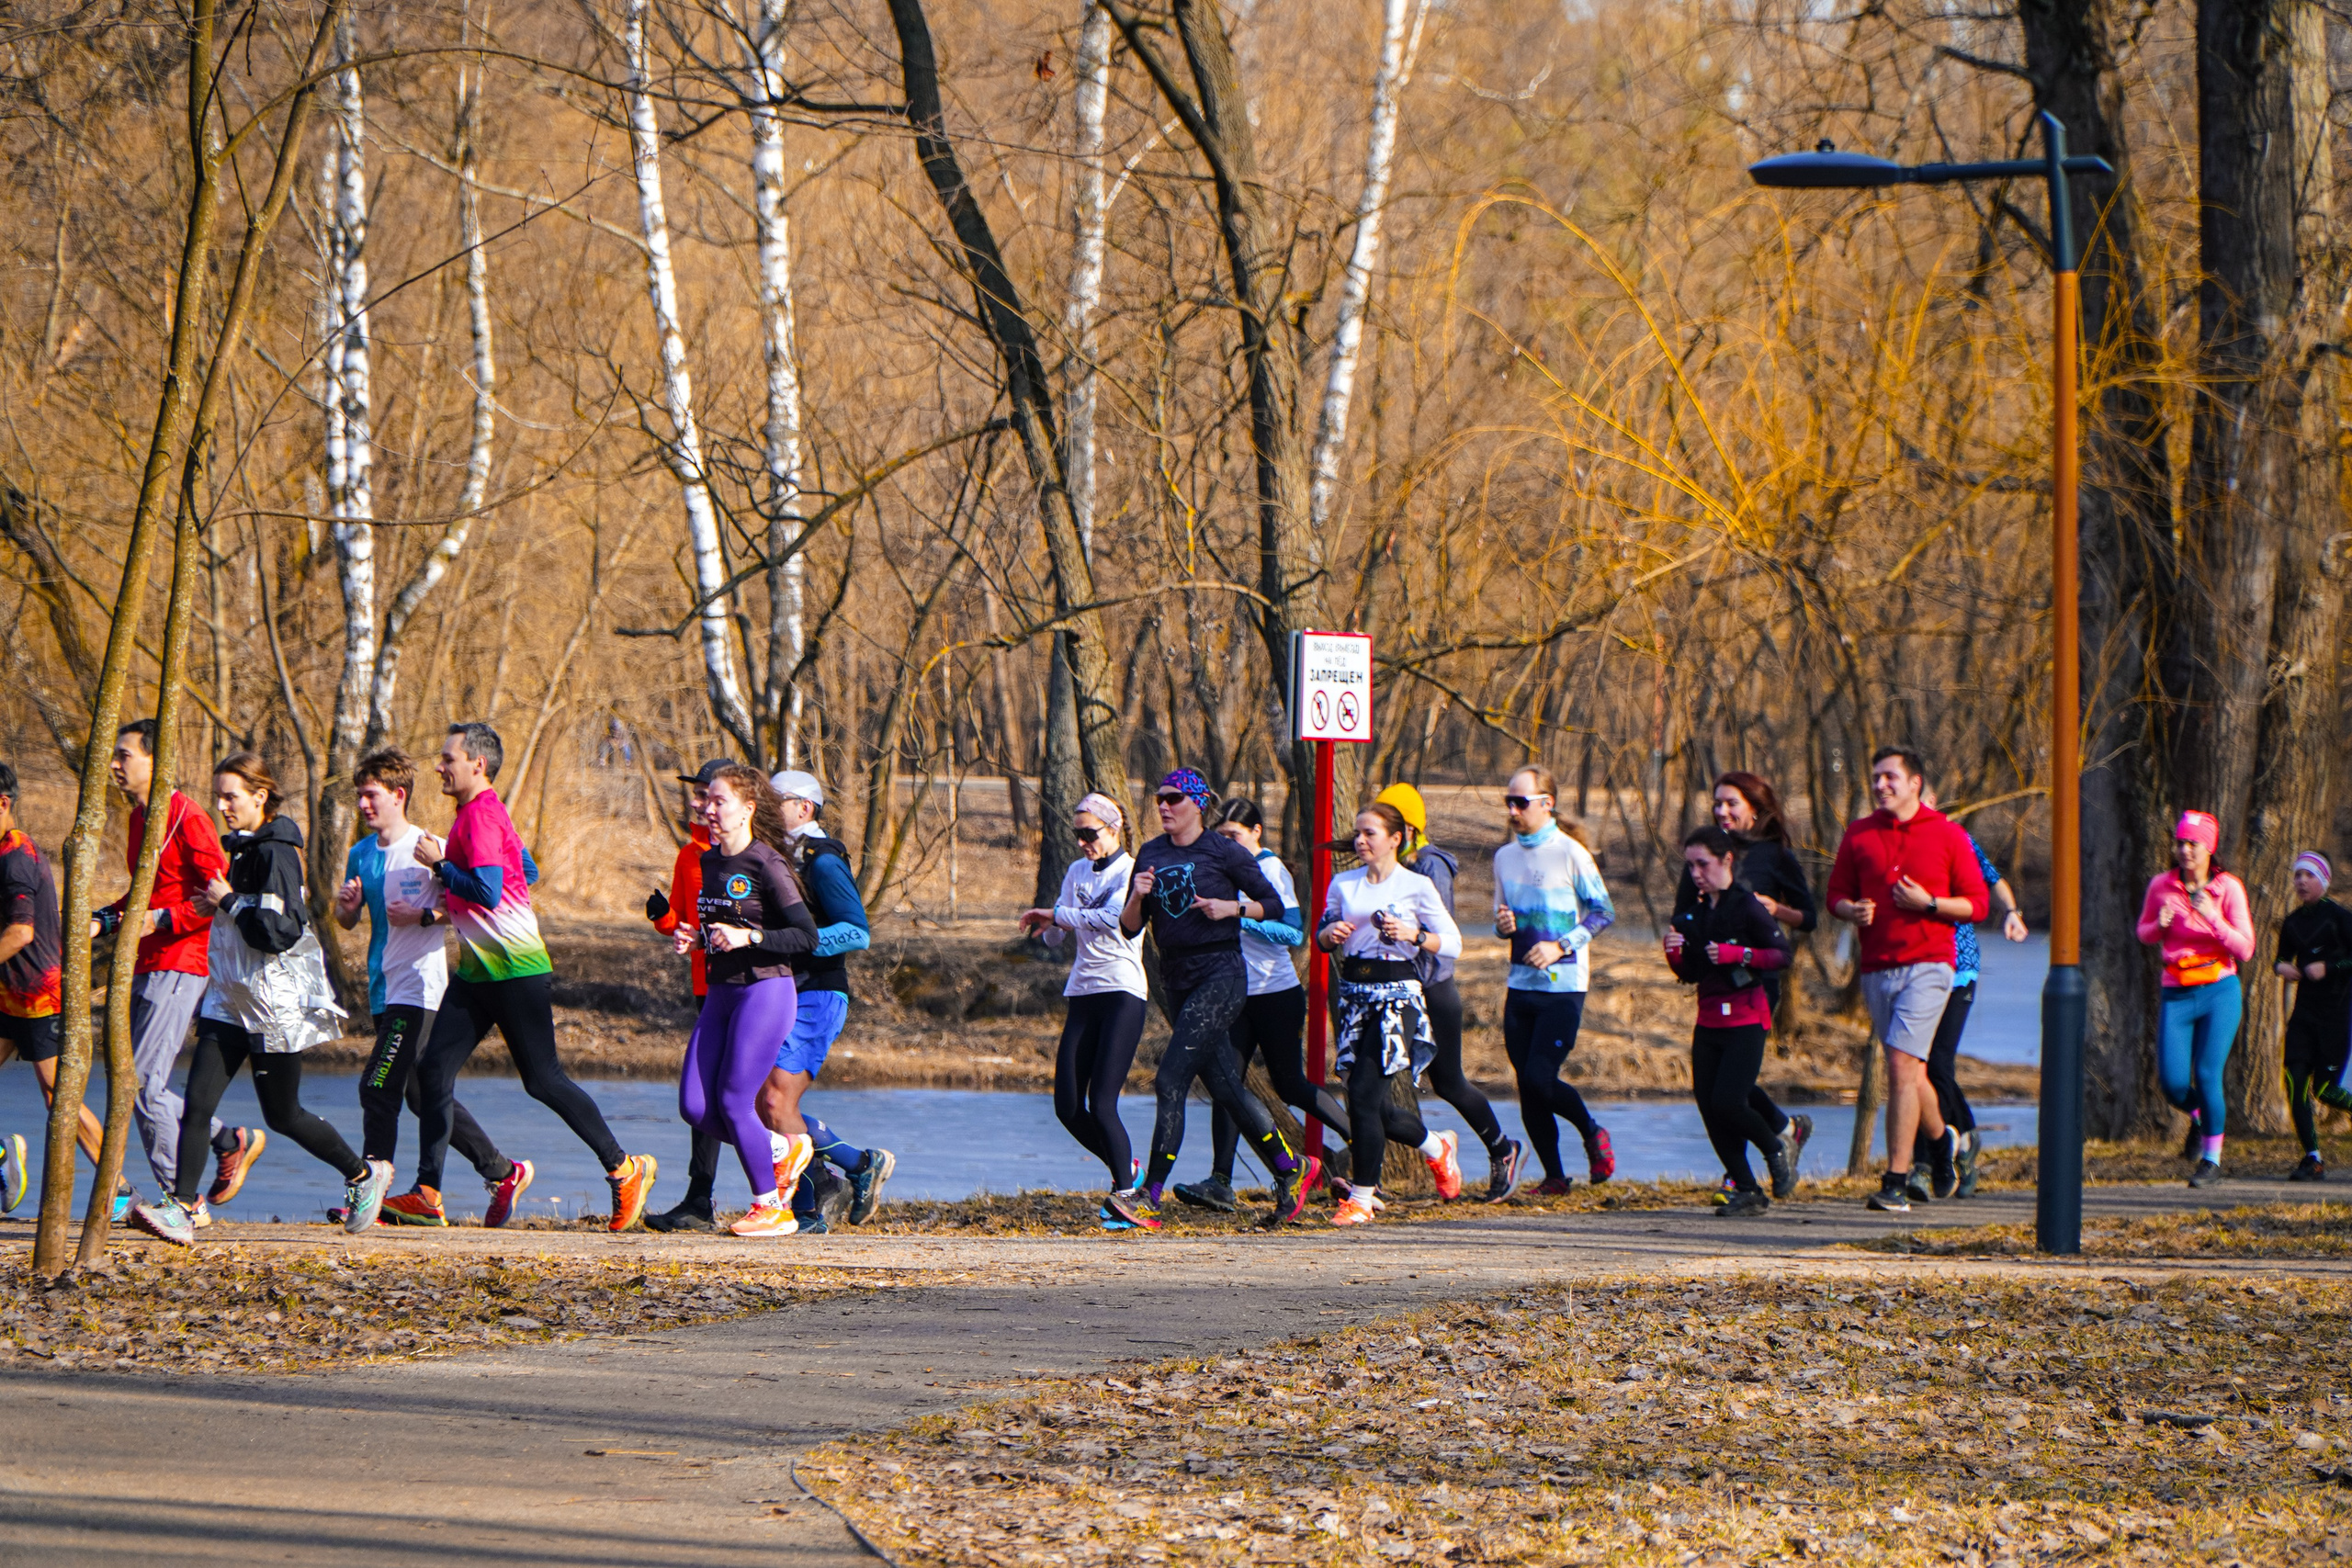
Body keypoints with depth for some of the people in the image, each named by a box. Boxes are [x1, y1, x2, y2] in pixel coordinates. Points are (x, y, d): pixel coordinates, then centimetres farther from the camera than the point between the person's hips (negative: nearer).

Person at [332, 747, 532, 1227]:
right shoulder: (360, 855, 11)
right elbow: (347, 922, 20)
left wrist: (423, 916, -20)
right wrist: (346, 906, -2)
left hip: (420, 985, -8)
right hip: (385, 989, 8)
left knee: (378, 1088, -15)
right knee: (422, 1095, 13)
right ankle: (504, 1173, 22)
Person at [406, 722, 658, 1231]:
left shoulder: (482, 815, -16)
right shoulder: (474, 813, 15)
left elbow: (487, 891, -26)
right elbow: (525, 870, 26)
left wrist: (439, 864, -15)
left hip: (514, 969, -10)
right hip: (477, 971, 10)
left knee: (542, 1079, -5)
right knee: (434, 1070, 2)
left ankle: (625, 1169, 6)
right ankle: (427, 1193, 2)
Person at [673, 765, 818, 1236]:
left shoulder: (766, 865, -12)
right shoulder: (710, 863, 12)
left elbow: (807, 935, -13)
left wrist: (748, 937, -22)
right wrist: (696, 938, 5)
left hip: (765, 990, -8)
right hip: (721, 993, 8)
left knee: (734, 1100, -10)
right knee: (694, 1106, 0)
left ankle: (772, 1208, 4)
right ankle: (784, 1150, 21)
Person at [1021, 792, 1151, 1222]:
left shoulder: (1132, 872, -5)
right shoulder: (1077, 872, 16)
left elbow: (1113, 918, -24)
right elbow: (1054, 937, 18)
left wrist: (1057, 915, -16)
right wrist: (1047, 925, -5)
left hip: (1122, 993, -7)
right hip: (1082, 994, 7)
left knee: (1101, 1104, -17)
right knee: (1068, 1107, 1)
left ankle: (1126, 1192, -11)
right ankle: (1125, 1170, 22)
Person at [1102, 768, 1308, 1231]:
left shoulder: (1224, 853, -4)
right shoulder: (1151, 855, 11)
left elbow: (1273, 904, 3)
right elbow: (1130, 927, 10)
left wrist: (1232, 907, -13)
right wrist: (1137, 896, -9)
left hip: (1221, 975, -7)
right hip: (1178, 979, 7)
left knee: (1171, 1082, -15)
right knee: (1225, 1087, 11)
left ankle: (1150, 1197, -18)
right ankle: (1289, 1169, 27)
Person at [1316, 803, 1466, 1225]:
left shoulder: (1416, 886, -1)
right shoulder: (1344, 884, 11)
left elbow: (1453, 944, 0)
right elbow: (1322, 937, 19)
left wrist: (1412, 935, -16)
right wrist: (1330, 934, -4)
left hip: (1397, 993, -6)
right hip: (1354, 991, 6)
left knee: (1365, 1091, -15)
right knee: (1373, 1103, 6)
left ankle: (1362, 1197, -7)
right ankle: (1438, 1148, 34)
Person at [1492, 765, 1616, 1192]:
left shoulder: (1570, 853, -8)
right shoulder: (1505, 857, 12)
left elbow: (1604, 912, -6)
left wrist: (1560, 945, -17)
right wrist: (1504, 926, -3)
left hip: (1563, 986, -6)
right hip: (1521, 985, 6)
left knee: (1540, 1078, -14)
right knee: (1528, 1090, 3)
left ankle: (1592, 1134, 12)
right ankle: (1553, 1176, 13)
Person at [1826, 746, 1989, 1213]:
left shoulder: (1948, 835, 1)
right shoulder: (1858, 835, 10)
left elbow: (1977, 903, 2)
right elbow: (1836, 895, 15)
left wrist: (1928, 903, -13)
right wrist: (1853, 910, -8)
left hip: (1928, 964, -5)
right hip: (1877, 968, 5)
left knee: (1902, 1064, -17)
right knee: (1911, 1072, 11)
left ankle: (1896, 1182, -17)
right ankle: (1940, 1140, 41)